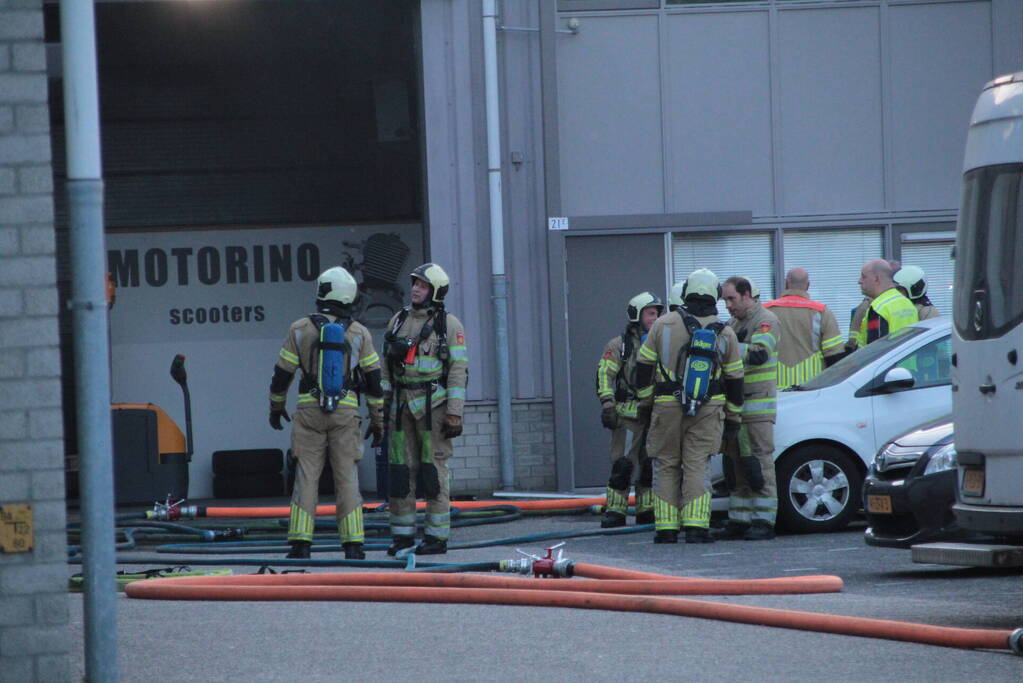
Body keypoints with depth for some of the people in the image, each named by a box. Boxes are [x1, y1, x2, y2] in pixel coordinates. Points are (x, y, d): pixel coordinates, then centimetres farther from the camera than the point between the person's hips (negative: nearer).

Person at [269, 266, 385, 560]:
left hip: (309, 411, 0)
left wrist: (276, 407, 21)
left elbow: (282, 373, 4)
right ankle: (353, 545, -2)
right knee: (347, 478, 3)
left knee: (306, 476, 2)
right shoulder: (359, 333, 1)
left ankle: (301, 544, -5)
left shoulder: (300, 329, -1)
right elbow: (373, 380, 3)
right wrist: (378, 420, 11)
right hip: (346, 413, 0)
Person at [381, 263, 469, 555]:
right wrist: (380, 405, 9)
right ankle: (402, 534, 9)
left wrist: (454, 413, -12)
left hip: (434, 405, -5)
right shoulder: (398, 320, 12)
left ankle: (437, 537, 0)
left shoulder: (449, 325, -2)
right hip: (401, 406, 5)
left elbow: (459, 370, -6)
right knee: (400, 469, 3)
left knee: (433, 470, -4)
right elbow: (386, 366, 15)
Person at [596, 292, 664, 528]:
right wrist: (607, 403, -16)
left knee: (650, 465, 7)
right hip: (628, 414, -5)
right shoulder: (619, 345, 0)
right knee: (622, 464, -10)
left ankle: (647, 511, 14)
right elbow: (604, 375, -6)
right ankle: (614, 511, -6)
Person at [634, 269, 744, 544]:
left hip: (667, 407, 0)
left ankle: (666, 529, 6)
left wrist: (645, 401, 14)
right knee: (696, 467, 0)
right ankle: (696, 526, -11)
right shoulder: (725, 334, 1)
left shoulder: (664, 324, -2)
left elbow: (644, 366, 2)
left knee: (666, 467, 8)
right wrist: (733, 417, 17)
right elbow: (734, 380, 7)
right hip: (707, 409, 0)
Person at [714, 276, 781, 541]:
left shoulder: (766, 321, -8)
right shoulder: (733, 324, 20)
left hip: (758, 407, -9)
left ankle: (764, 522, -9)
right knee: (735, 467, 9)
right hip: (734, 405, 9)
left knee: (759, 464, -10)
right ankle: (738, 521, 14)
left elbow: (758, 354, -24)